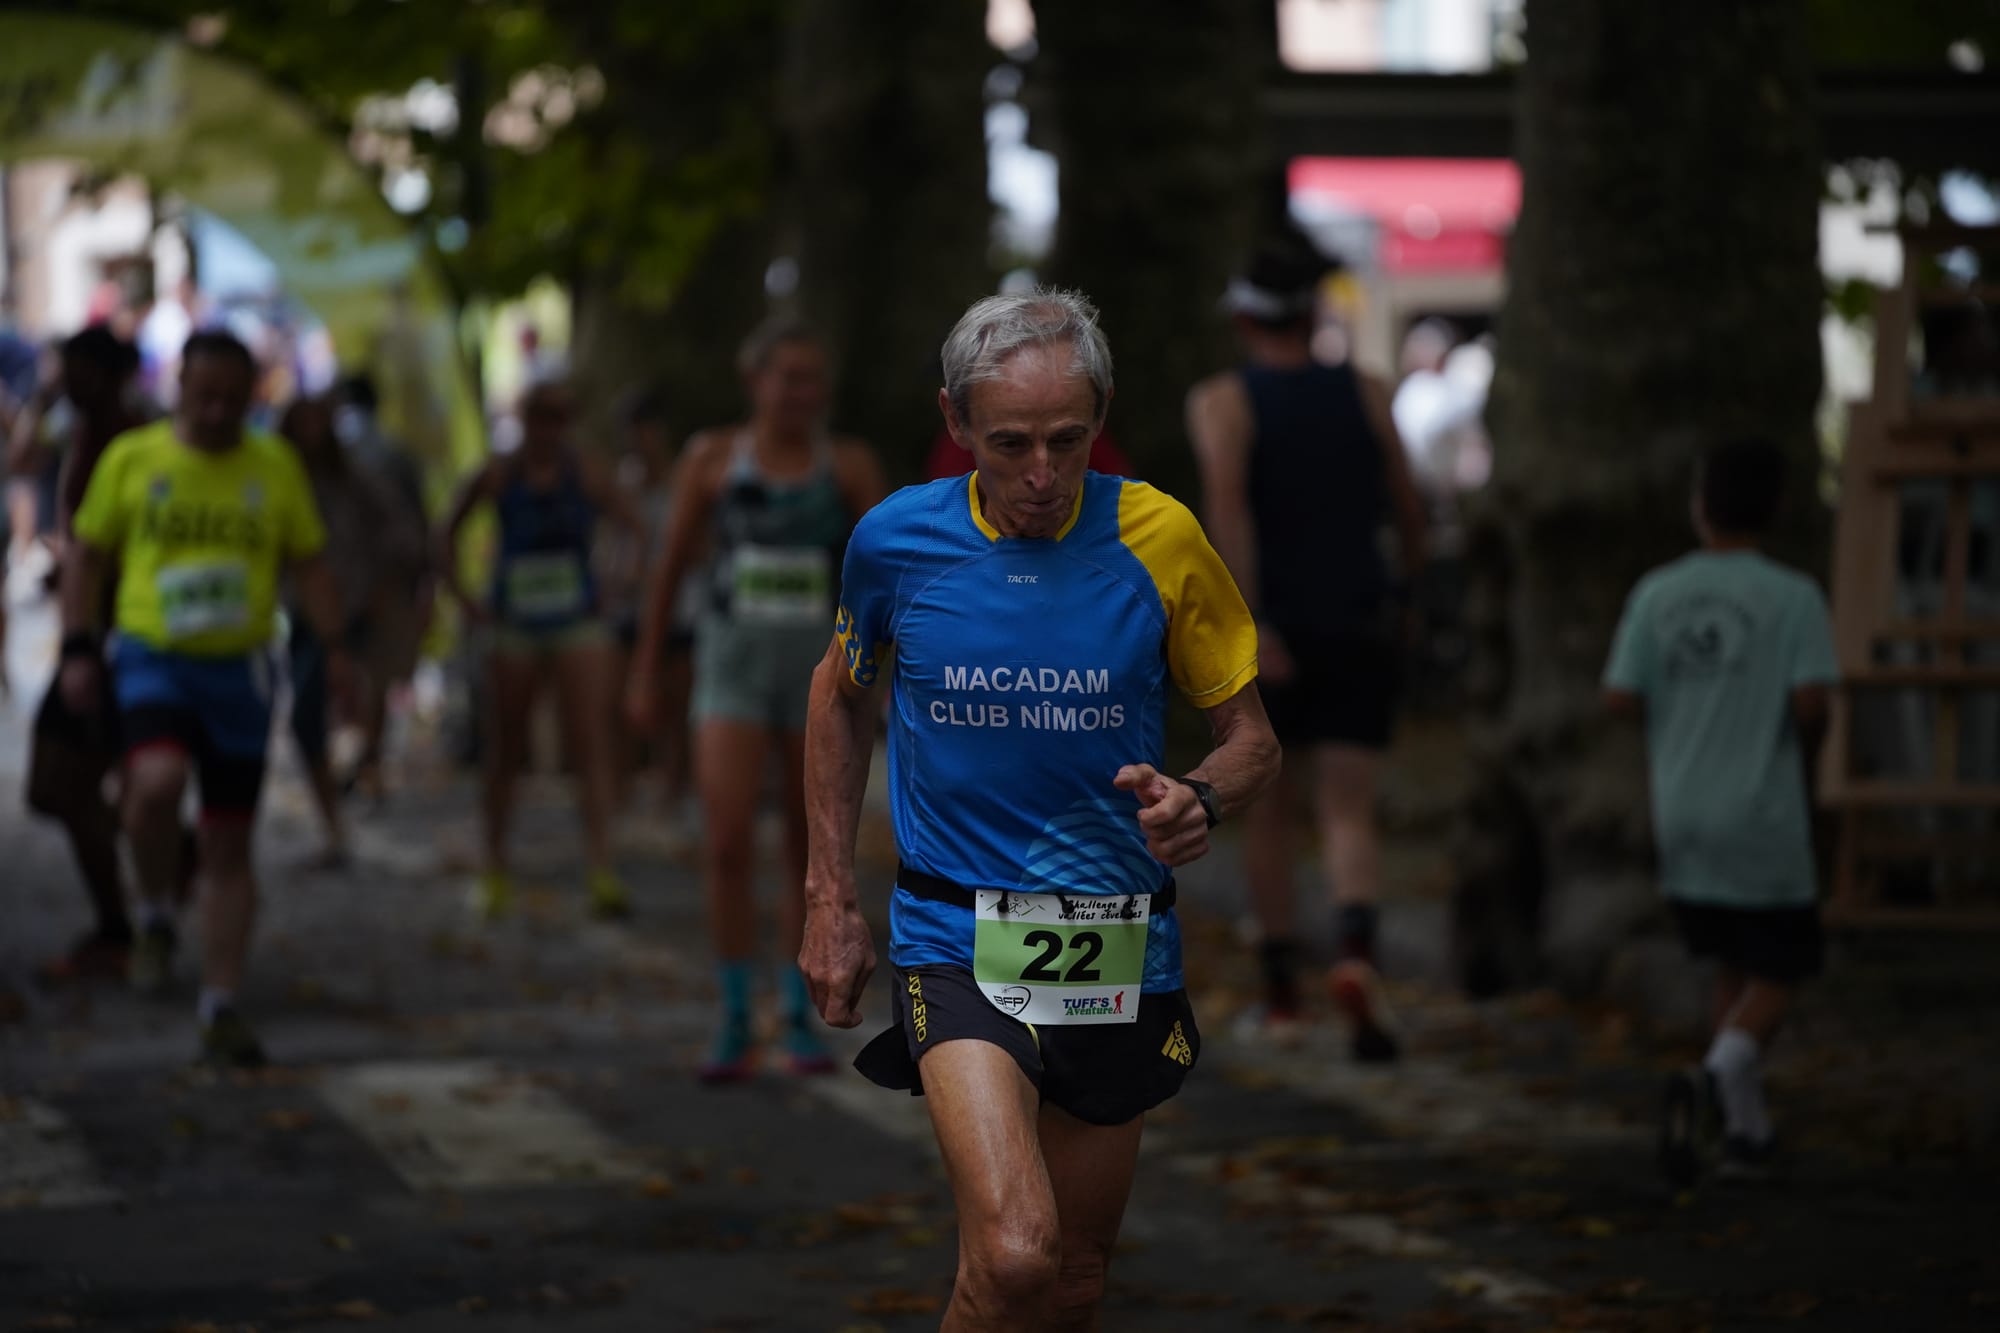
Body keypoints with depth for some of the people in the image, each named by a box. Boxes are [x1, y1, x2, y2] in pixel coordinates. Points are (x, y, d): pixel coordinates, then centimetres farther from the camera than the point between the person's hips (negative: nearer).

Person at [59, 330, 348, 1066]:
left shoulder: (275, 468, 5)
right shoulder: (131, 458, 1)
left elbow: (309, 563, 11)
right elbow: (86, 555, 7)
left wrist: (334, 646, -1)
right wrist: (79, 648, -1)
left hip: (238, 670, 2)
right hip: (151, 655, -2)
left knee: (229, 846, 5)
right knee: (158, 780, -31)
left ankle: (220, 1008, 13)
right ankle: (156, 915, -4)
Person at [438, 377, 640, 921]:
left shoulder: (586, 474, -5)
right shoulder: (497, 477, -2)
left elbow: (635, 530, -5)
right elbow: (447, 534, 9)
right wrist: (463, 598, 2)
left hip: (579, 627, -1)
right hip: (514, 627, 1)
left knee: (591, 745, -13)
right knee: (505, 754, 9)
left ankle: (602, 872, -19)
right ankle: (495, 870, 23)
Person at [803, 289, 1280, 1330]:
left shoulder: (1158, 538, -5)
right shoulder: (894, 540, -4)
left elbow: (1251, 738, 5)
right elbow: (841, 696, 16)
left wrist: (1201, 801, -18)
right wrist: (830, 899, 12)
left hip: (1119, 955, 2)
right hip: (953, 941, -2)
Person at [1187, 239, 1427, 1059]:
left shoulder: (1222, 401, -3)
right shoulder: (1365, 394, 5)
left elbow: (1226, 502, -18)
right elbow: (1407, 506, 7)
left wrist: (1249, 621, -23)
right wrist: (1409, 582, 26)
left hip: (1271, 627, -1)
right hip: (1360, 628, 1)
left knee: (1269, 810, 15)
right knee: (1348, 813, -3)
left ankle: (1280, 992, 20)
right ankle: (1355, 951, -31)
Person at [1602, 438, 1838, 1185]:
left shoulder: (1658, 594, -1)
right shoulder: (1793, 598, -10)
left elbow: (1619, 698, -4)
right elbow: (1810, 700, -18)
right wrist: (1807, 756, 3)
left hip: (1682, 821, 4)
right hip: (1765, 823, -4)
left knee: (1733, 968, 18)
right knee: (1778, 973, 5)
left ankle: (1748, 1130, 15)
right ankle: (1716, 1076, -22)